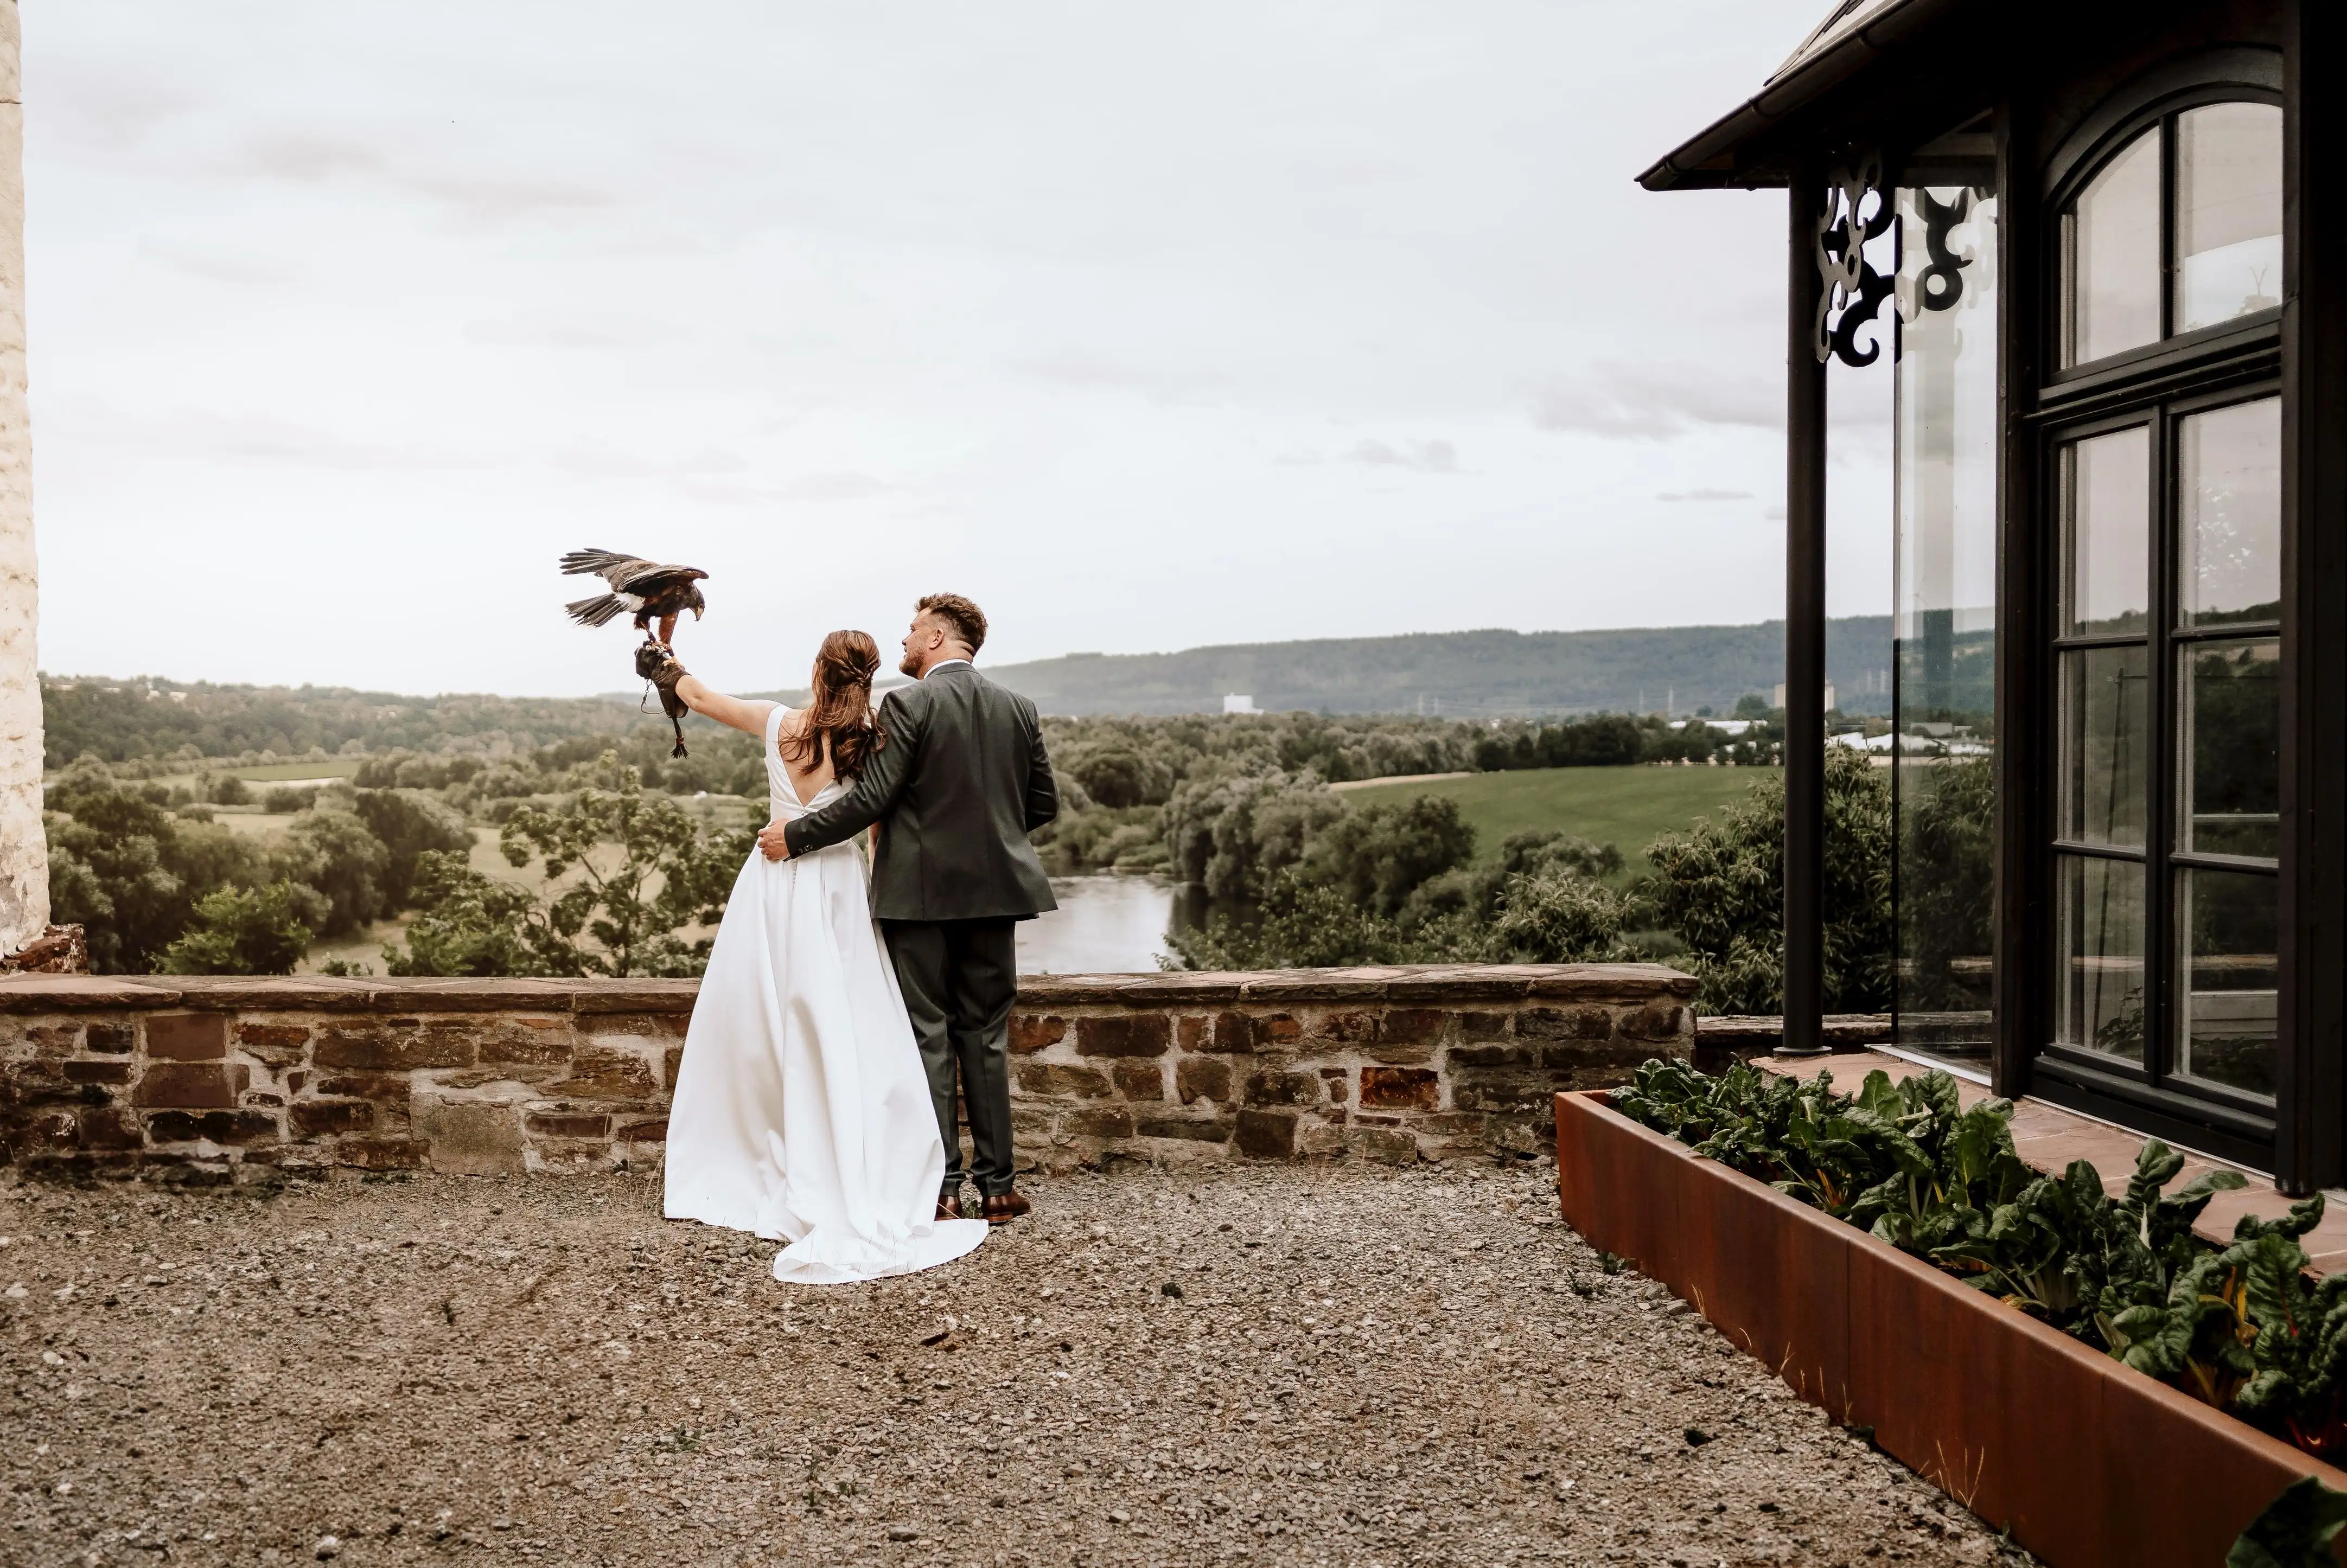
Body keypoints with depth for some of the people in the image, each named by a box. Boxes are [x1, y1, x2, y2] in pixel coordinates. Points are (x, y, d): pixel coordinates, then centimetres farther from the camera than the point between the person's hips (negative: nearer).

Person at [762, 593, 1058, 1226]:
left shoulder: (908, 704, -10)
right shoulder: (1019, 710, 6)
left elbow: (872, 799, -14)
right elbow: (1043, 804, 9)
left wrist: (795, 835, -3)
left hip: (920, 891, -4)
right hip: (993, 890, 4)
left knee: (928, 1036, 4)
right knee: (985, 1036, 10)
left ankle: (940, 1185, 6)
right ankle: (996, 1184, 12)